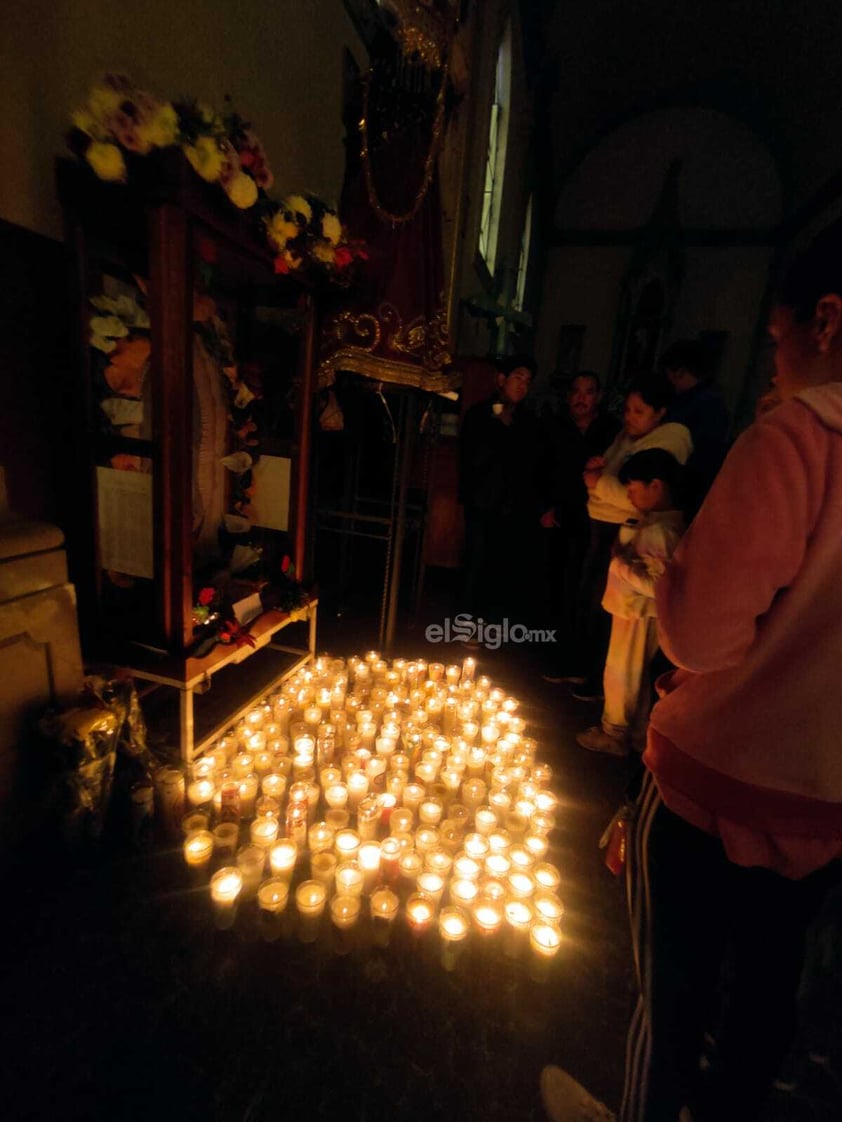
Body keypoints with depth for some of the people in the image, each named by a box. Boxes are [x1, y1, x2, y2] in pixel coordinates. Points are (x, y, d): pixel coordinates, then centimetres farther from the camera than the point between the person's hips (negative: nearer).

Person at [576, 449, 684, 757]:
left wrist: (620, 564, -23)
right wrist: (622, 557, 5)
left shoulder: (659, 532, -25)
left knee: (620, 673, 7)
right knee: (636, 673, 21)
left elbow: (656, 584, -29)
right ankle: (637, 733, 36)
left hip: (638, 614, -10)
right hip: (633, 609, 10)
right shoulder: (654, 522, 7)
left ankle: (614, 734, 25)